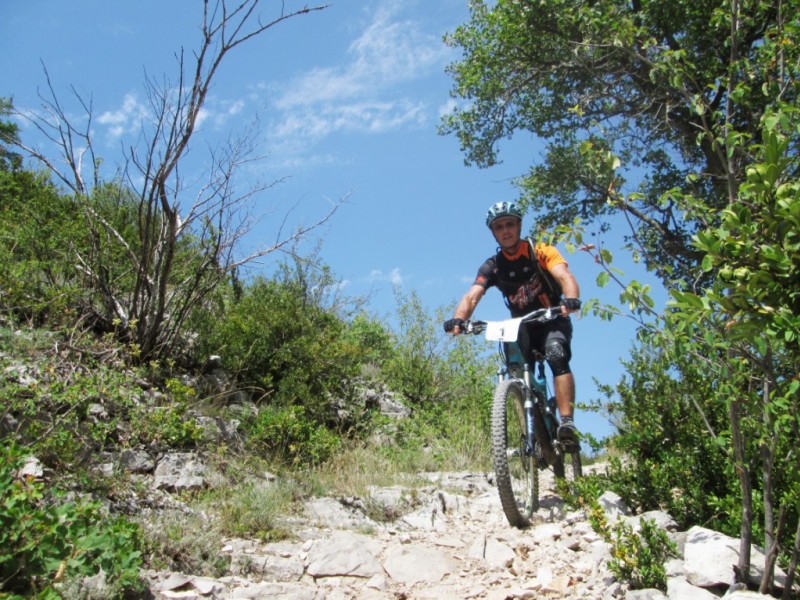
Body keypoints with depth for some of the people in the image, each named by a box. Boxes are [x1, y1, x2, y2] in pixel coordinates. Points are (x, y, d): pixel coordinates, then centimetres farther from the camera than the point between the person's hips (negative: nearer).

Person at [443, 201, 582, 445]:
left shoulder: (541, 252, -10)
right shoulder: (491, 267, -5)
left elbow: (565, 276, -27)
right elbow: (471, 296, -20)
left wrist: (571, 300, -51)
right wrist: (458, 318, -42)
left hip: (553, 322, -3)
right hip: (523, 327, 3)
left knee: (557, 356, -30)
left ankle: (567, 423, -36)